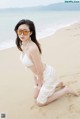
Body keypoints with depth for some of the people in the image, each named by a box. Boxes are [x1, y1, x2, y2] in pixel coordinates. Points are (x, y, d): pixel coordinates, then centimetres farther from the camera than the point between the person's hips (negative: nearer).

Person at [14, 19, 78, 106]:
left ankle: (65, 89, 13)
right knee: (36, 96, 23)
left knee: (40, 102, 5)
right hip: (41, 74, 9)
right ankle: (58, 84, 33)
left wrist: (40, 84, -8)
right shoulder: (23, 45, -5)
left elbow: (40, 70, -23)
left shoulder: (32, 48, -33)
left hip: (47, 74, -9)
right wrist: (35, 79, 11)